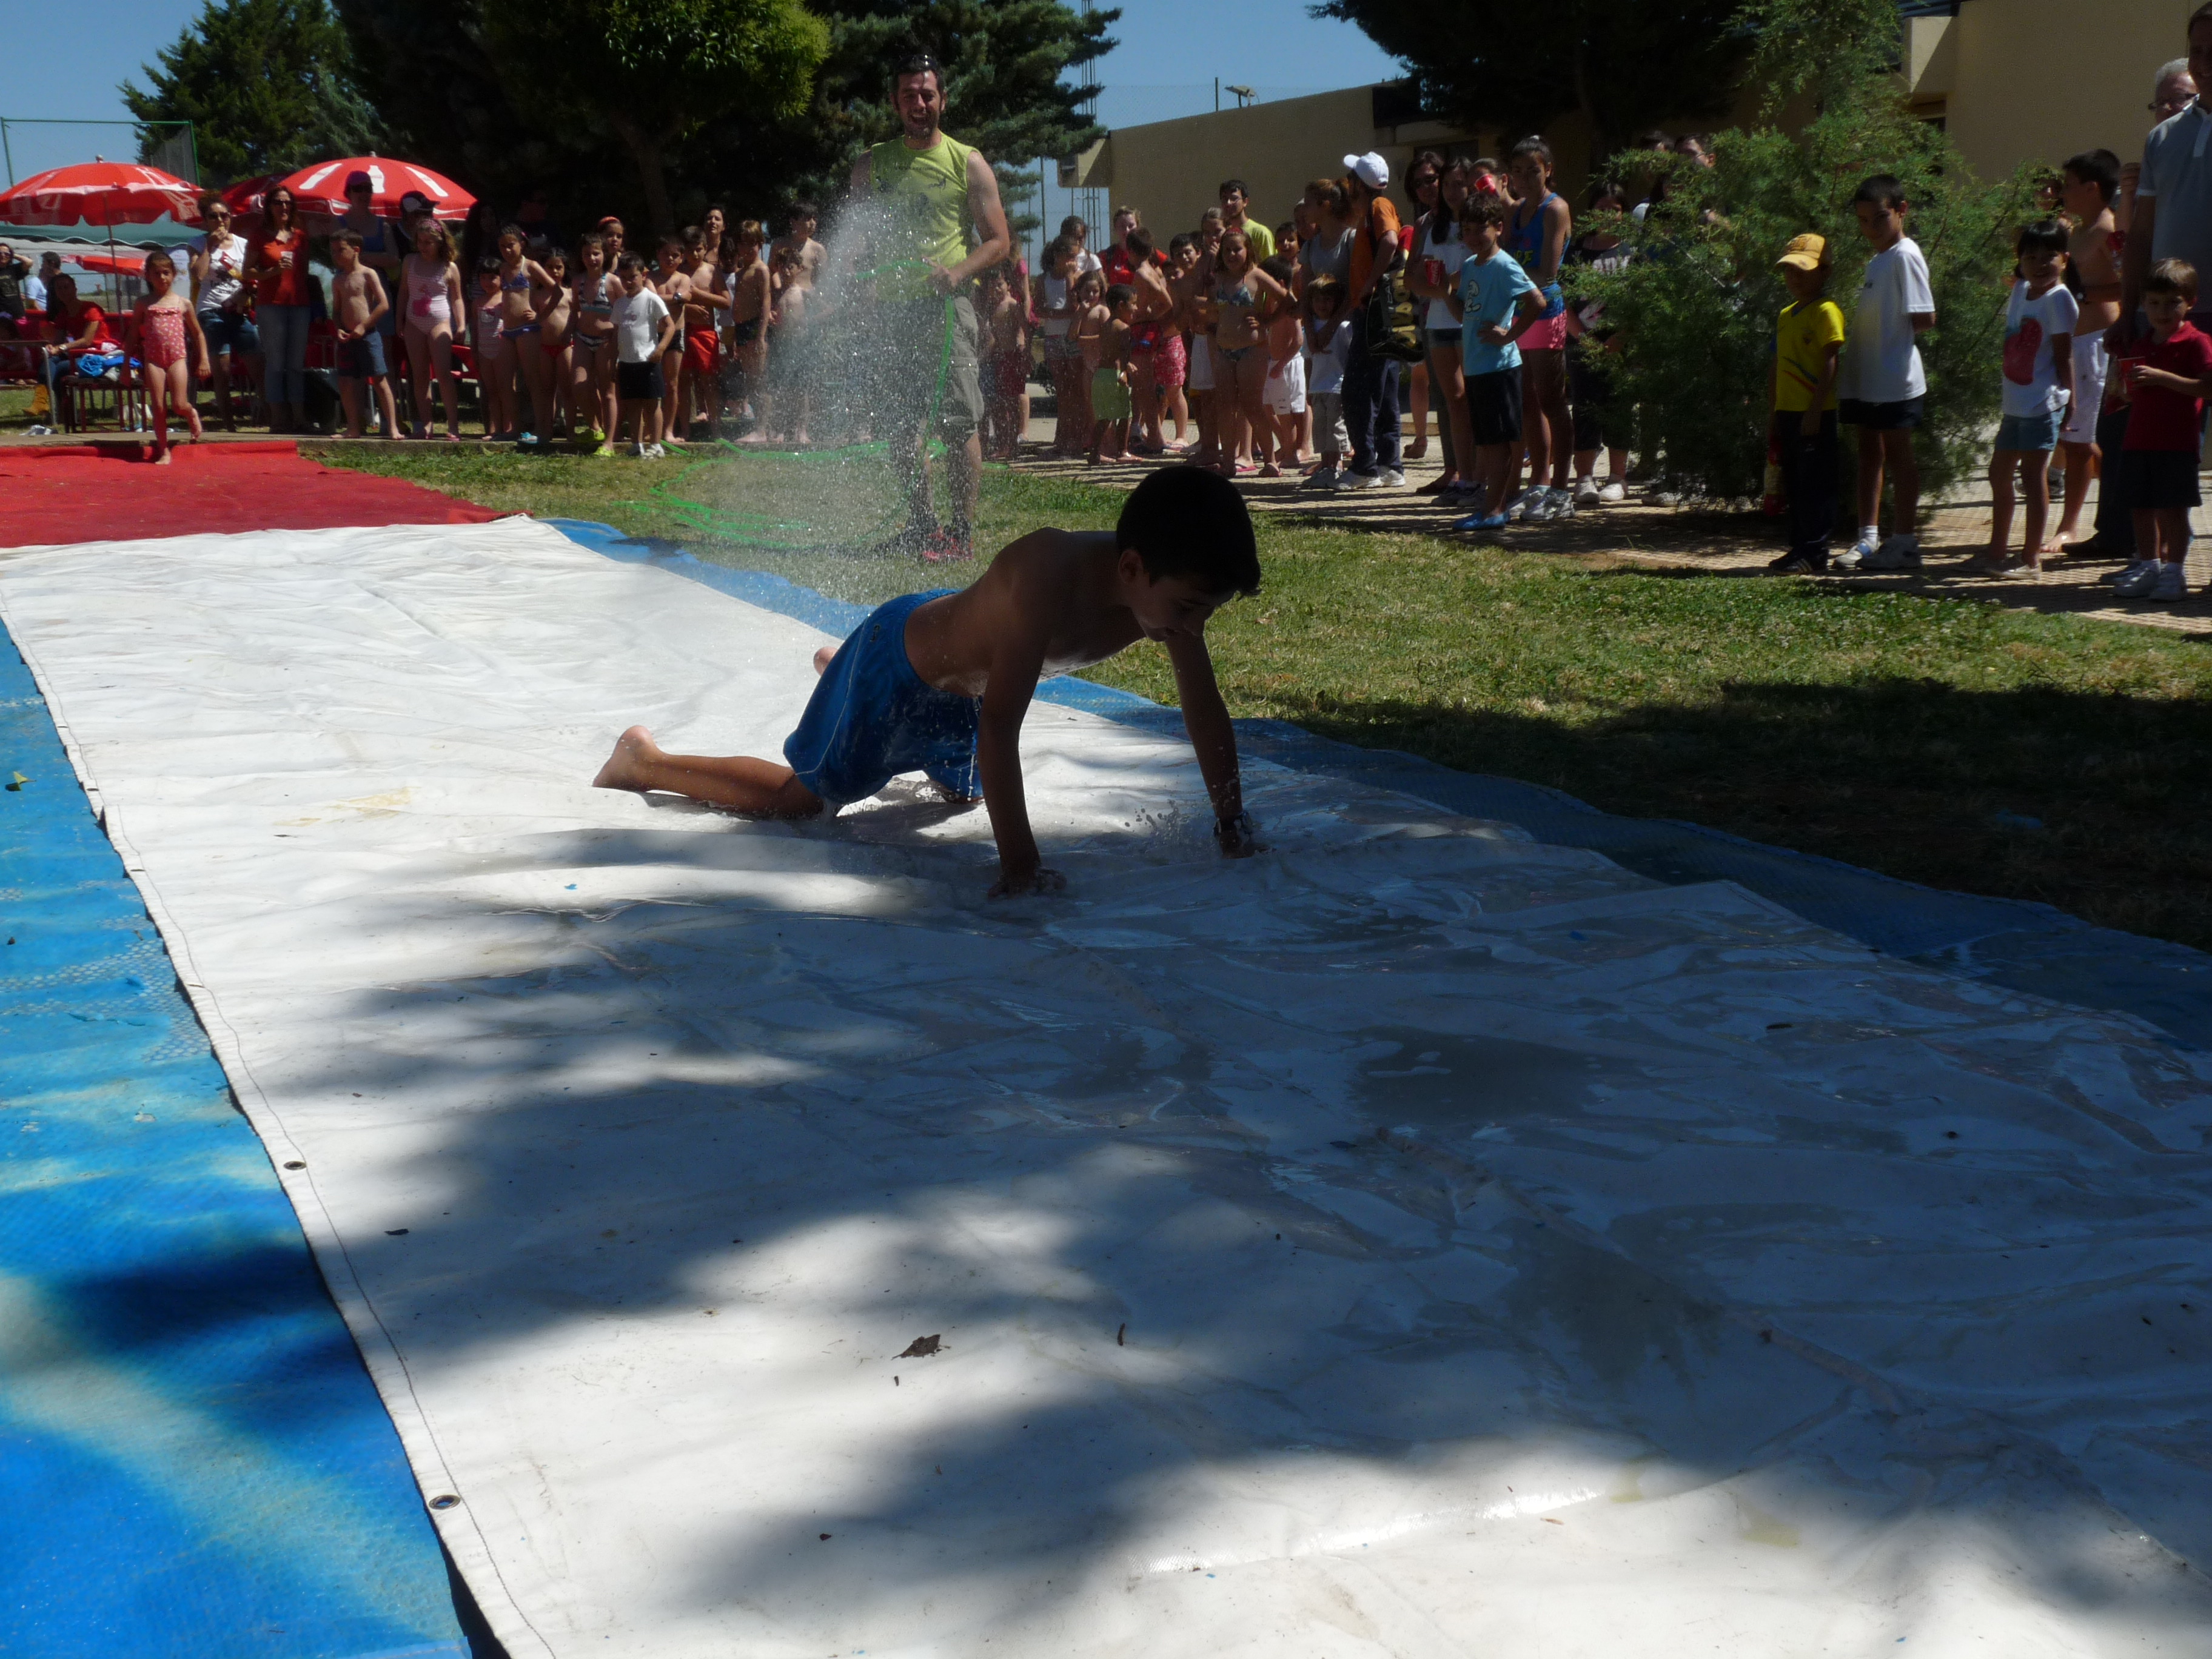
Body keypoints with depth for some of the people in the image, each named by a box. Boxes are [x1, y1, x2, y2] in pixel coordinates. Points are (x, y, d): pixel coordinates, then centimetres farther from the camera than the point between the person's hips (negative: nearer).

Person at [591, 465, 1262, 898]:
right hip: (899, 660, -8)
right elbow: (999, 726, -47)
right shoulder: (1051, 577, -46)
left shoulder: (1163, 586, -24)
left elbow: (1206, 711, -12)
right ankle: (645, 760, 24)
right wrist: (1018, 866, -47)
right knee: (802, 797, 1)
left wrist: (1233, 825, -11)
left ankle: (839, 668, 55)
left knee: (965, 791, 35)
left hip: (967, 678, 8)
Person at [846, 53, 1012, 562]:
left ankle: (963, 530, -2)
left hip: (946, 305, -3)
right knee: (900, 425, 4)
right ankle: (922, 524, 17)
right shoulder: (871, 164, 13)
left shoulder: (968, 163, 5)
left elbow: (999, 242, 3)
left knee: (959, 421, -8)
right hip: (892, 306, 3)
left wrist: (959, 271, -16)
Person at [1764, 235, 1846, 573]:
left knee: (1815, 484, -6)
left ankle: (1814, 555, -3)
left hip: (1814, 414, -8)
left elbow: (1830, 365, -15)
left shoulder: (1826, 311, -9)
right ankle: (1799, 550, 19)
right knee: (1796, 484, 12)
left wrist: (1814, 411, -20)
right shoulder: (1785, 315, 16)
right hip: (1788, 413, 8)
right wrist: (1774, 413, 19)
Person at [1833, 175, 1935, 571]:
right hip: (1866, 376, 9)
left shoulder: (1904, 256, -12)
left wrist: (1894, 331, -4)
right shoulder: (1878, 260, 15)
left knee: (1897, 454, -3)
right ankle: (1868, 538, 18)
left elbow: (1923, 320, -17)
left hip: (1894, 378, -9)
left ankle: (1904, 543, 3)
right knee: (1870, 452, 12)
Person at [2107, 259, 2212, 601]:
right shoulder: (2137, 346, 15)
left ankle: (2174, 570, 1)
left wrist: (2161, 377, -23)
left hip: (2178, 442, -6)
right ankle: (2148, 565, 19)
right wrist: (2125, 387, -1)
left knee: (2172, 508, -5)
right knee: (2142, 507, 9)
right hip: (2140, 440, 6)